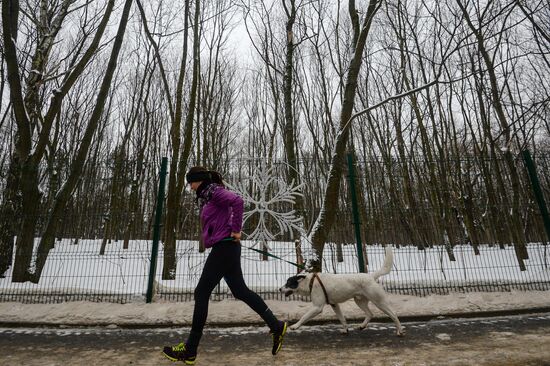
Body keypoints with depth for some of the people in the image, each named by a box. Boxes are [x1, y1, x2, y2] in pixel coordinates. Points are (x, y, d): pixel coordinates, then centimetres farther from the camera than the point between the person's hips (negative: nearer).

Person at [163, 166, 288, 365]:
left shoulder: (214, 191, -8)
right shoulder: (207, 197, 21)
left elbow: (237, 201, -25)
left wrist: (236, 230, -21)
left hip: (224, 247, -10)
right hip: (225, 249, 10)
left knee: (201, 293, -3)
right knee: (240, 291, 11)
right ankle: (276, 326, 17)